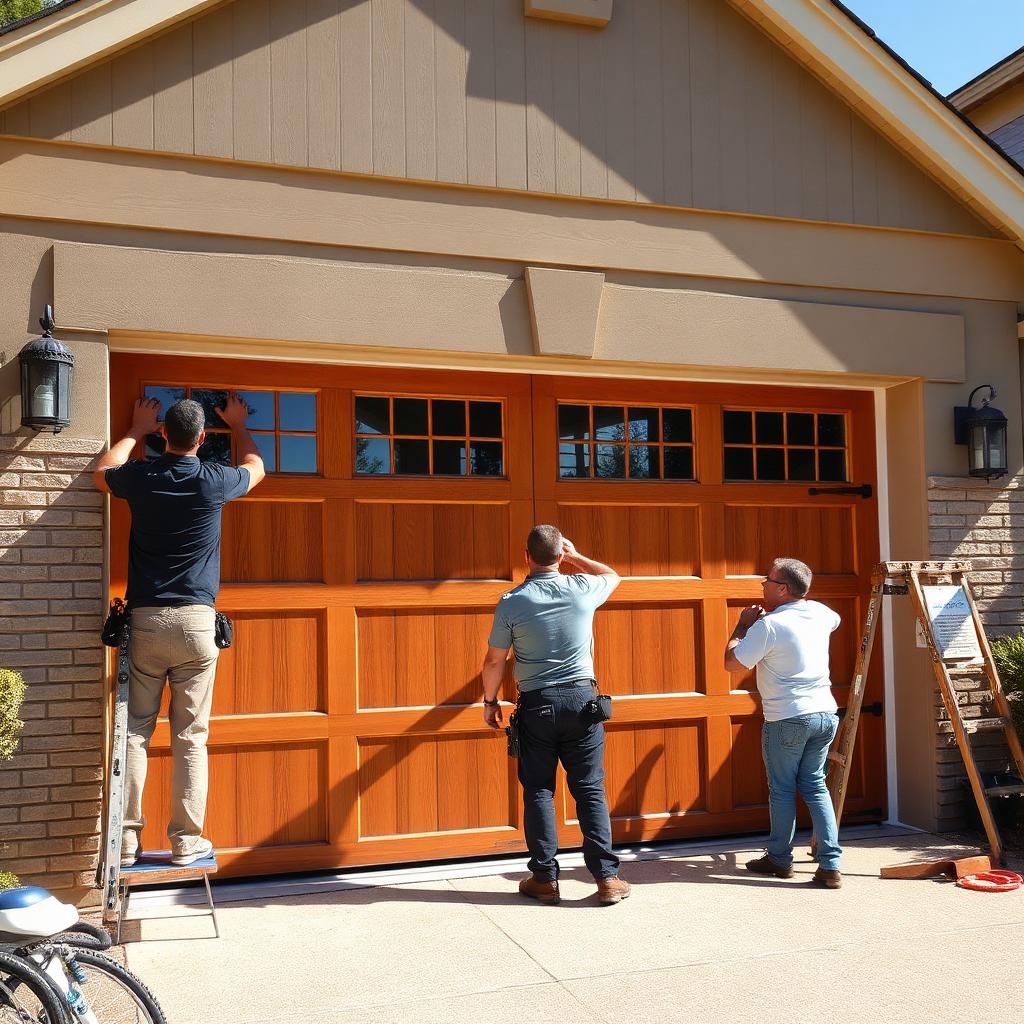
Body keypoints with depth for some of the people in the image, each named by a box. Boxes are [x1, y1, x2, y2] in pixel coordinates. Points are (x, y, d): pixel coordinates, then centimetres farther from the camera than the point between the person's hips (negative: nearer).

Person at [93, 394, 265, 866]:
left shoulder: (140, 477, 2)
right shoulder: (214, 481, -1)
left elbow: (101, 473, 28)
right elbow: (255, 467, 23)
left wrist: (136, 430, 38)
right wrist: (239, 425, 39)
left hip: (144, 619, 1)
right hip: (196, 621, -1)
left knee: (135, 731, 7)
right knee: (190, 737, 3)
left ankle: (126, 837, 7)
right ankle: (186, 840, 6)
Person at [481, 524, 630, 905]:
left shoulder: (511, 602, -8)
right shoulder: (582, 590, -4)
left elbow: (494, 661, -2)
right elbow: (613, 575, 20)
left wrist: (490, 701, 12)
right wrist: (575, 556, 25)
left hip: (536, 704, -1)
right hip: (581, 696, 1)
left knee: (538, 790, 8)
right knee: (590, 789, 6)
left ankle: (545, 878, 12)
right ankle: (607, 877, 8)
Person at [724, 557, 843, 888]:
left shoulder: (768, 625, -17)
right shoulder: (819, 613, 4)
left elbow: (732, 662, -11)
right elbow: (835, 622, 30)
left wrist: (743, 625, 2)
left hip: (787, 720, -6)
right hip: (825, 714, 6)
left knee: (782, 790, 9)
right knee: (816, 786, 12)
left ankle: (779, 859, 23)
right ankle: (830, 865, 6)